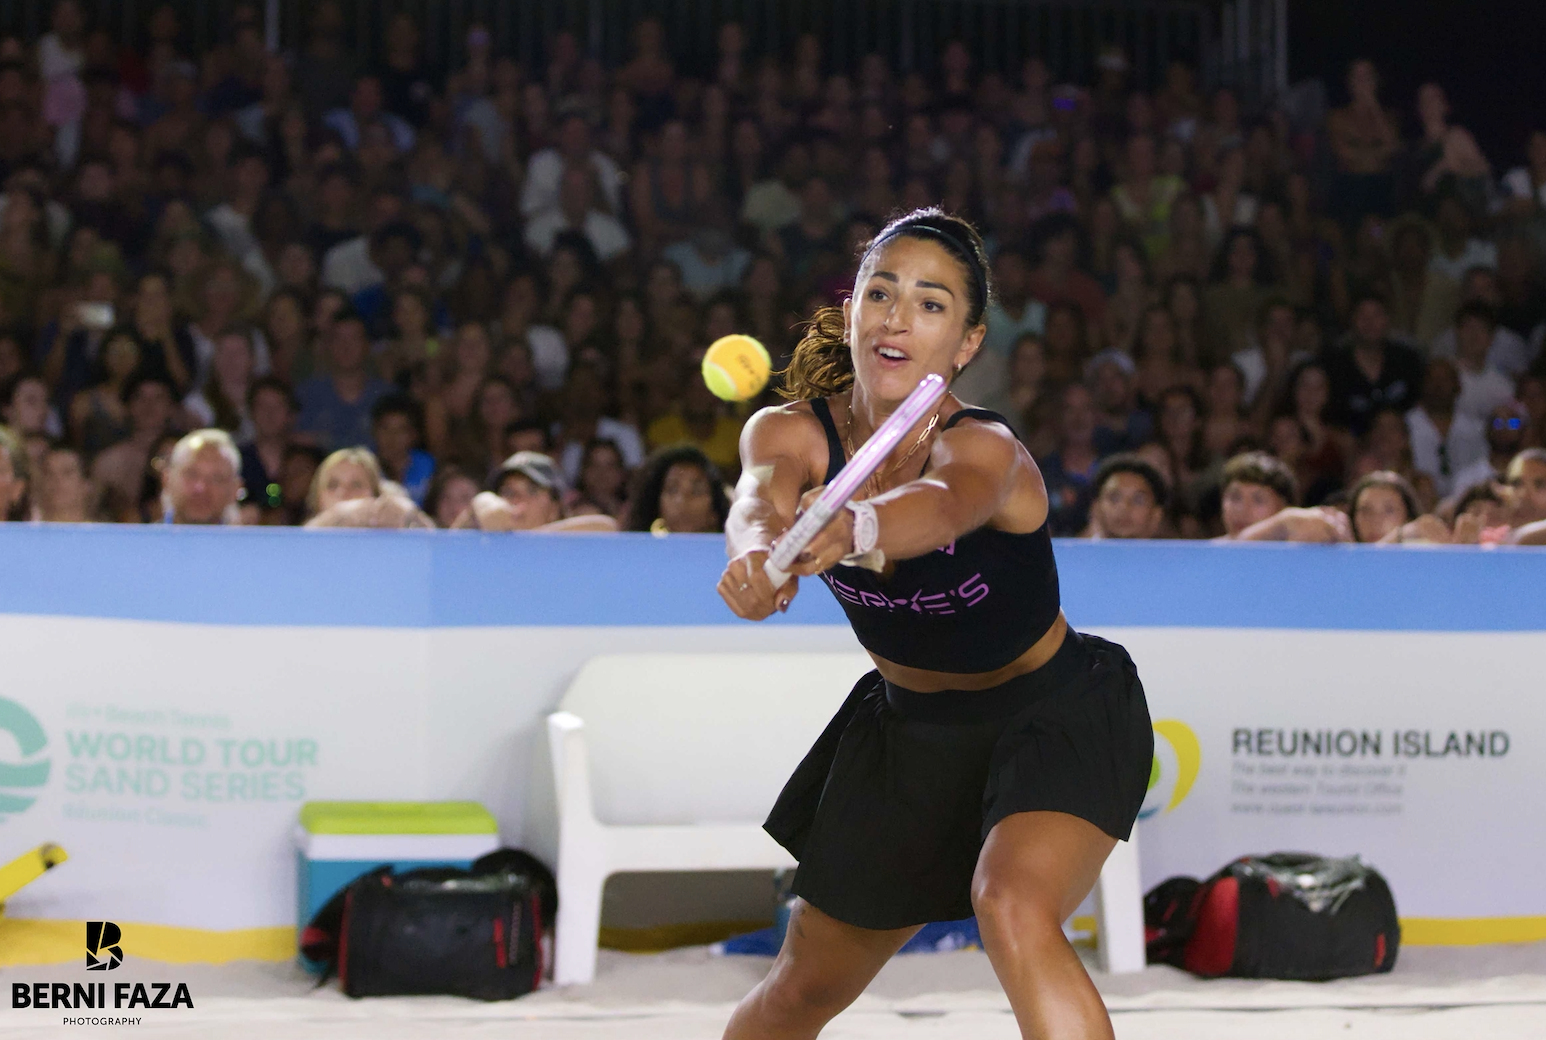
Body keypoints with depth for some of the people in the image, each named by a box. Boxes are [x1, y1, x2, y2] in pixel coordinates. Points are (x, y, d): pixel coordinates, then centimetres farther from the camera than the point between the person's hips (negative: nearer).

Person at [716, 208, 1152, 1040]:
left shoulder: (986, 448, -27)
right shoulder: (791, 432, -14)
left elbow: (943, 505, -50)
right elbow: (760, 500, -37)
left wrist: (852, 529, -73)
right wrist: (758, 548, -61)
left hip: (1055, 716, -5)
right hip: (907, 726, 5)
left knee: (1014, 909, -34)